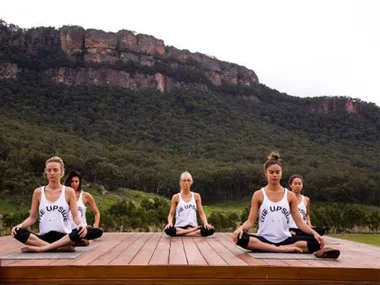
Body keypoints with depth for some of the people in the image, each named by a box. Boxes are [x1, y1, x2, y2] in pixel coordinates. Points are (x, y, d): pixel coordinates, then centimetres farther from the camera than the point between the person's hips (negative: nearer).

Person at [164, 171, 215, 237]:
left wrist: (206, 223, -11)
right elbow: (171, 214, 4)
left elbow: (201, 213, 9)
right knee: (168, 230, -37)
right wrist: (170, 223, -18)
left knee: (210, 230, -28)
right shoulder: (176, 197, 5)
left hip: (193, 227, 1)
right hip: (179, 227, -1)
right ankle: (193, 231, -19)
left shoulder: (196, 196, 10)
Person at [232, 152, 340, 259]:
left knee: (315, 242, -22)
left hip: (285, 240, 2)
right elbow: (251, 221, -2)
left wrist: (314, 233, -13)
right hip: (264, 240, -1)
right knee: (240, 238, -34)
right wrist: (241, 228, -24)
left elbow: (299, 222, 5)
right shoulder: (258, 195, 2)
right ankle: (285, 249, -32)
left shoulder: (290, 195, 7)